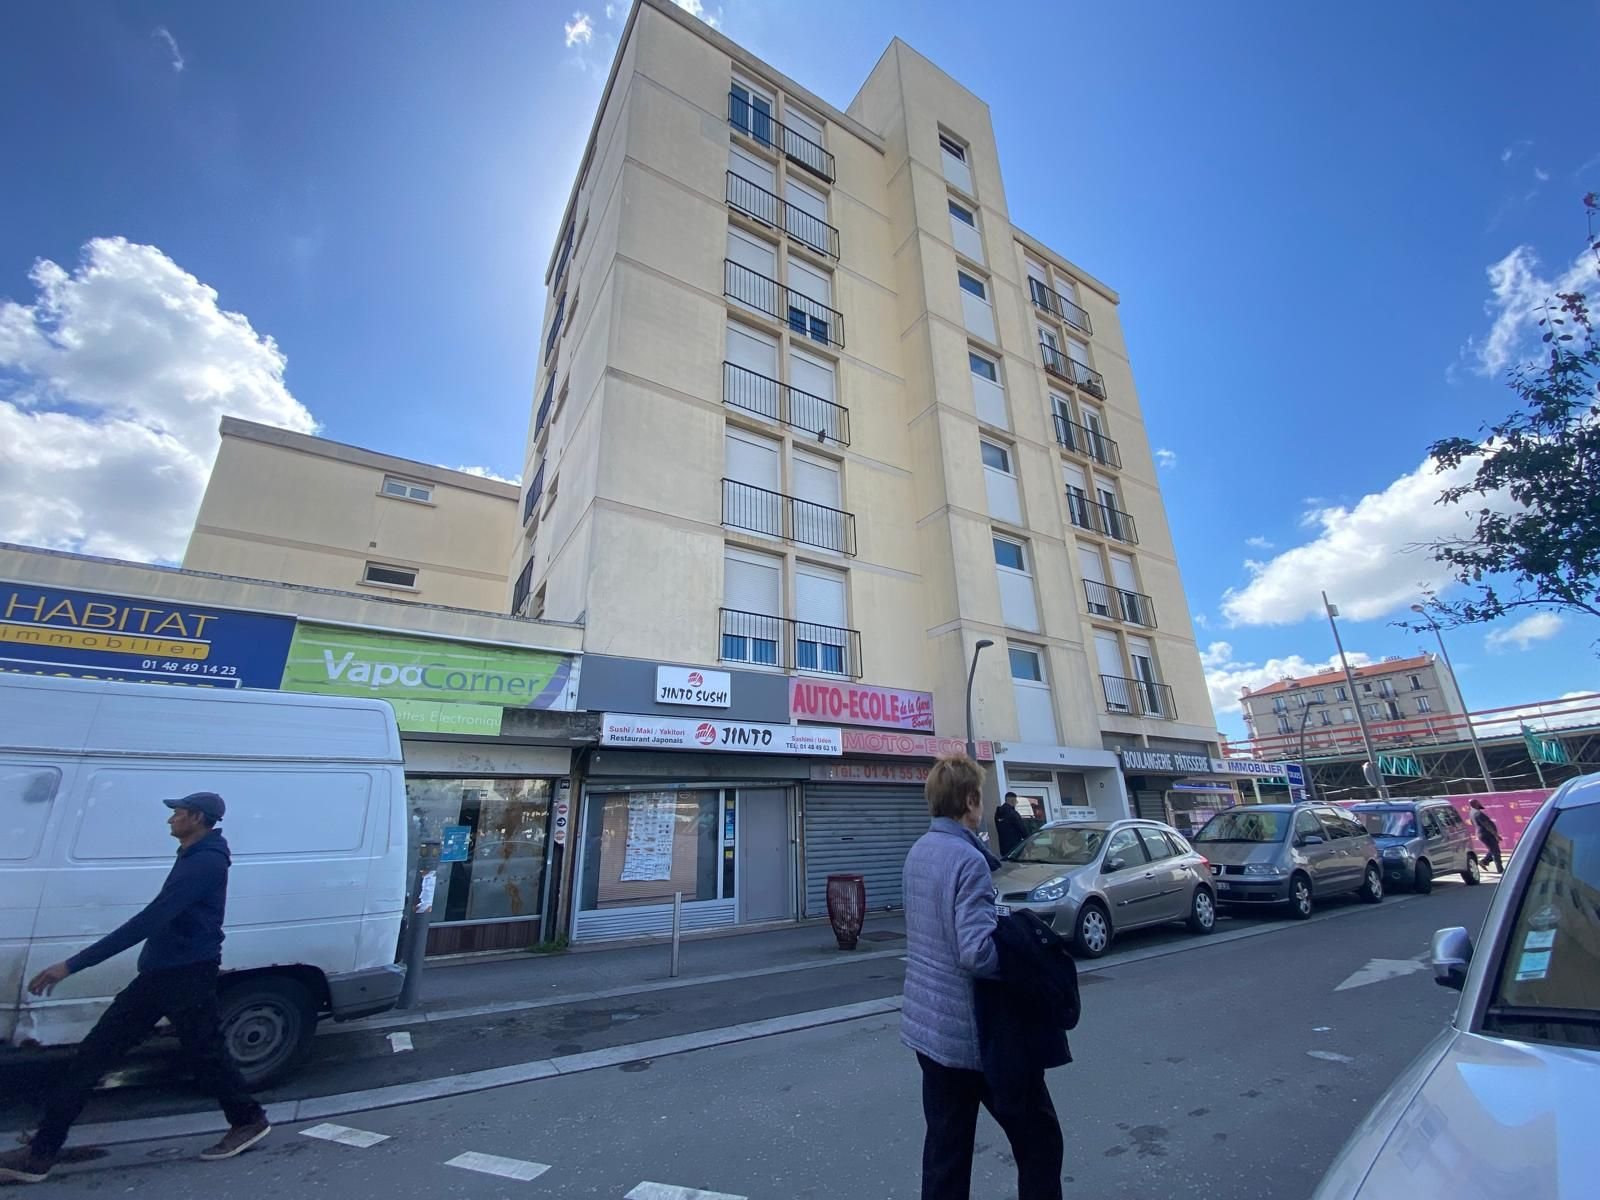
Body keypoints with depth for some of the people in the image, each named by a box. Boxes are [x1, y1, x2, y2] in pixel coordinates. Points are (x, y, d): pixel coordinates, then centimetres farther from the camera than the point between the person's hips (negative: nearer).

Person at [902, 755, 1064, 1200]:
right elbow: (978, 953, -30)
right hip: (974, 1030, -7)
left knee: (946, 1144, 18)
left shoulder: (919, 851, 3)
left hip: (927, 1024, 8)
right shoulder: (968, 860, -24)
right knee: (1038, 1140, 13)